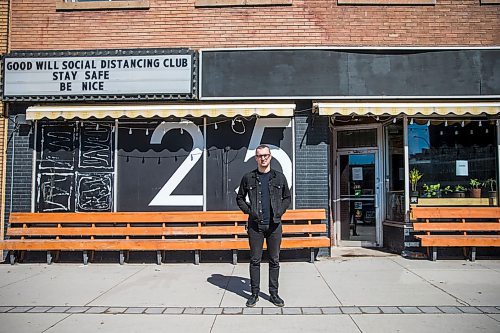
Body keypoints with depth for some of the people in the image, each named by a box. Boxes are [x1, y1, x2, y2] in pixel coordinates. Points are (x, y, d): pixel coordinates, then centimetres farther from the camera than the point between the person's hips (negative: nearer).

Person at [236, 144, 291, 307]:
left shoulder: (279, 177, 5)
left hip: (274, 225, 1)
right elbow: (240, 198, 11)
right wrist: (249, 211, -3)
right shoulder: (248, 178, 2)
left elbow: (287, 197, 14)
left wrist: (280, 212, -1)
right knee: (255, 260, 5)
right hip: (255, 225, -1)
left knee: (274, 260, 8)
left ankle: (274, 293, 19)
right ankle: (254, 293, 17)